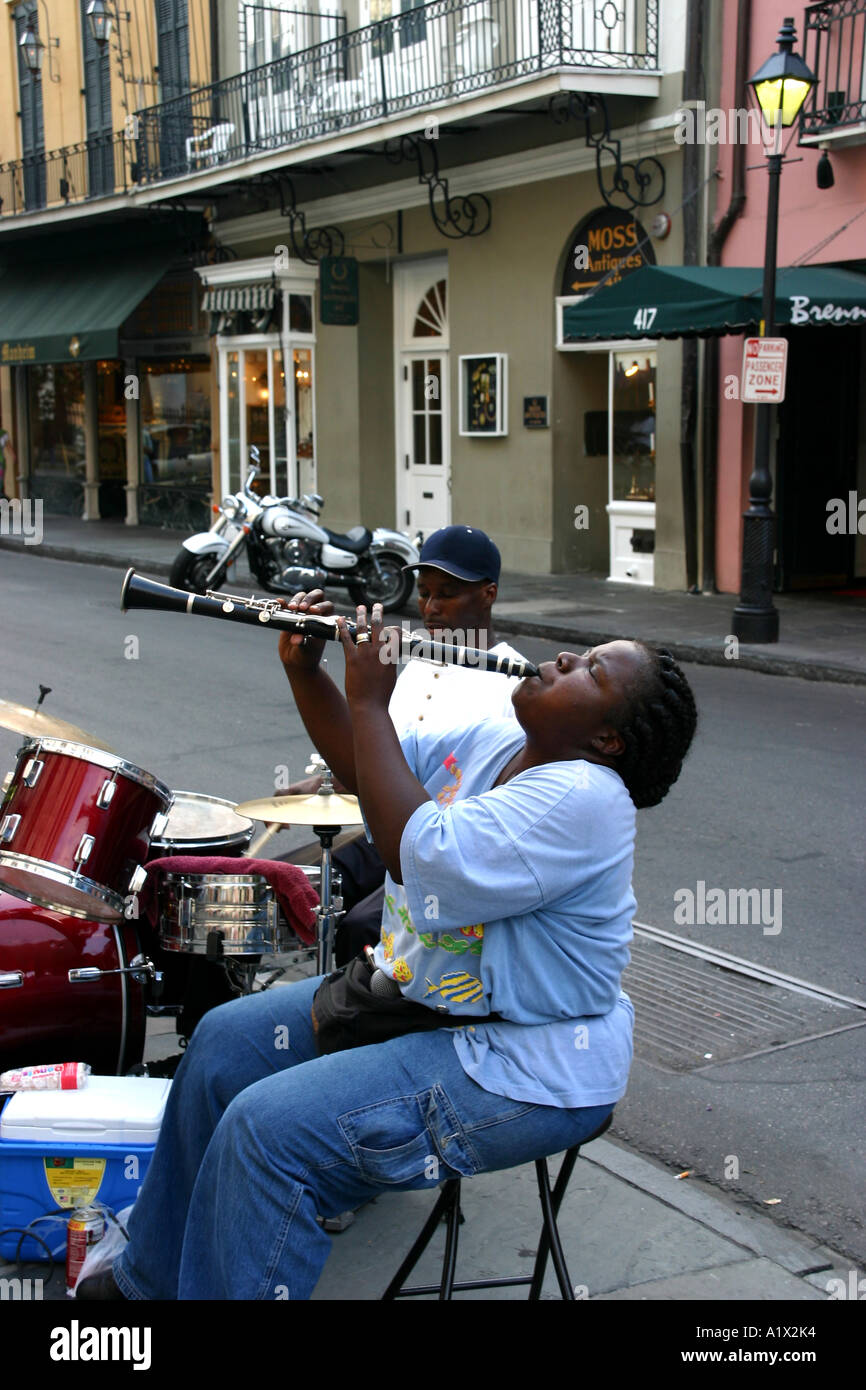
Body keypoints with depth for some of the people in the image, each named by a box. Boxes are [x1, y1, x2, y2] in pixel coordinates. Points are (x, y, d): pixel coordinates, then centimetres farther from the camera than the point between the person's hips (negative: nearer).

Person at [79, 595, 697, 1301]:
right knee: (227, 1040, 13)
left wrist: (369, 700, -25)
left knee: (269, 1128, -22)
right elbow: (362, 763, 14)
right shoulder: (491, 743, 3)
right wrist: (304, 671, -3)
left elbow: (421, 857, -34)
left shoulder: (581, 799, -26)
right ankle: (157, 1278, 27)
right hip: (417, 992, 10)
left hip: (518, 1074, -10)